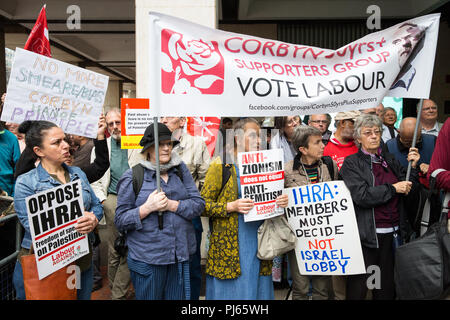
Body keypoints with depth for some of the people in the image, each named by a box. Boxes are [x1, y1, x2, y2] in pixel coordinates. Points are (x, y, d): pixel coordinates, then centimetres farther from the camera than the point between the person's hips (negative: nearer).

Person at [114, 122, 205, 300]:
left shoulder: (180, 169, 6)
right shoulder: (132, 176, -3)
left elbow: (199, 203, 0)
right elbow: (120, 220, -4)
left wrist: (171, 205, -14)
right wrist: (148, 207, -19)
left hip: (181, 255, 3)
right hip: (147, 258, -3)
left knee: (177, 297, 14)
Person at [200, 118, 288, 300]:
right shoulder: (221, 165, -4)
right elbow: (202, 204, -6)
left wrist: (281, 201, -1)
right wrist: (231, 206, -19)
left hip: (258, 244, 5)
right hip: (229, 246, -5)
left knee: (256, 289, 10)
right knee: (231, 290, 2)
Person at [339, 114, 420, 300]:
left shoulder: (390, 161, 12)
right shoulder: (351, 163, -5)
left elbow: (409, 191, 12)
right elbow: (362, 196, -18)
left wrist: (413, 166, 0)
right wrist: (393, 188, -11)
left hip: (392, 232, 5)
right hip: (367, 234, -5)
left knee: (387, 286, 14)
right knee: (358, 287, 3)